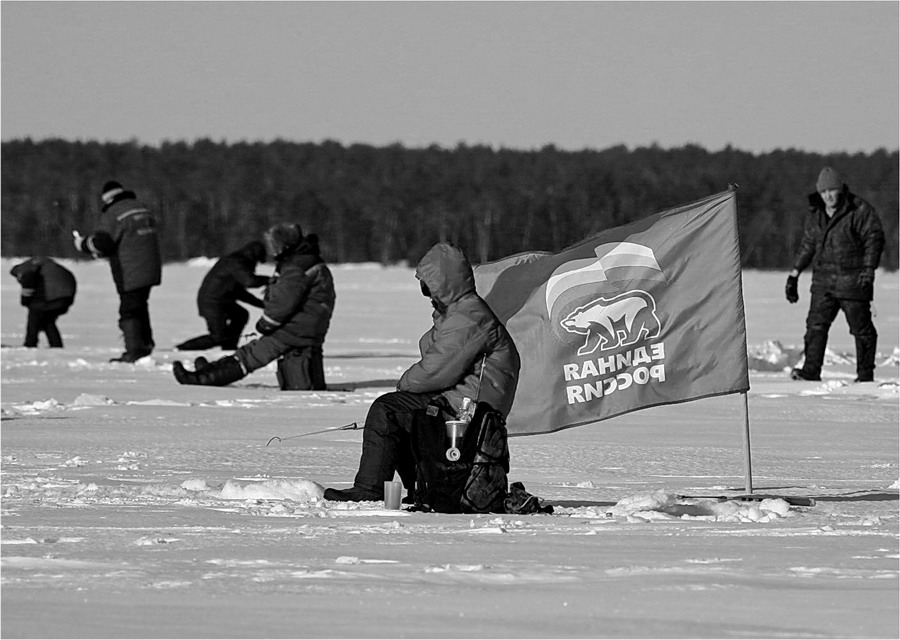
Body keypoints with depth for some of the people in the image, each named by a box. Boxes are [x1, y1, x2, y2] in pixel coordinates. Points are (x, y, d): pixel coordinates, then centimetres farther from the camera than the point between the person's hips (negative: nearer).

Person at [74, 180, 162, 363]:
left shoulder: (112, 214, -12)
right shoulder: (144, 210, 12)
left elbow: (102, 244, -16)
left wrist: (83, 243, 4)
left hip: (130, 274, -8)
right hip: (150, 270, 8)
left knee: (129, 309, -3)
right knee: (140, 307, 21)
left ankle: (134, 351, -6)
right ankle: (146, 343, 28)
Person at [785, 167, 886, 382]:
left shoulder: (860, 211, -7)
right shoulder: (815, 215, 12)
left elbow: (874, 238, -10)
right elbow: (807, 246, 21)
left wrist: (869, 268, -20)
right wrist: (794, 274, 18)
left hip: (852, 281, -5)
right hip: (823, 281, 5)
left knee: (861, 328, 1)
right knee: (816, 325, -5)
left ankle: (865, 373, 10)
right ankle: (811, 370, -5)